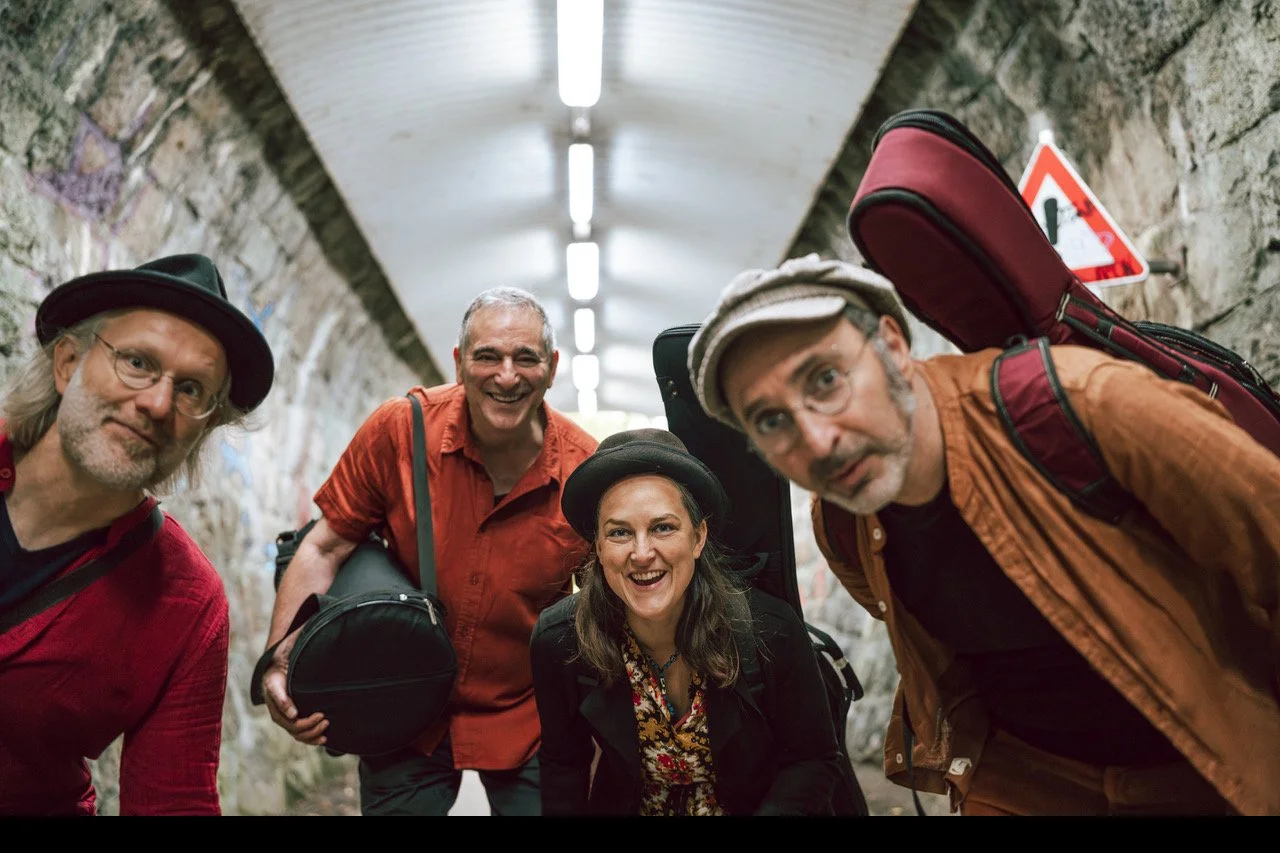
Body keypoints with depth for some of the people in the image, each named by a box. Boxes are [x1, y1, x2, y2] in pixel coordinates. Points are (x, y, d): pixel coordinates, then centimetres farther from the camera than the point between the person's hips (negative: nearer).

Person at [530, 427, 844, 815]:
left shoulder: (772, 632, -21)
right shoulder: (556, 641, -16)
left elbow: (813, 760, -7)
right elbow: (563, 766, 0)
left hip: (757, 806, -1)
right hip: (627, 806, 1)